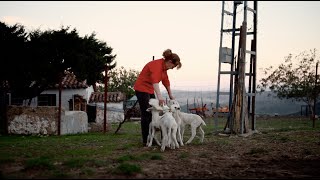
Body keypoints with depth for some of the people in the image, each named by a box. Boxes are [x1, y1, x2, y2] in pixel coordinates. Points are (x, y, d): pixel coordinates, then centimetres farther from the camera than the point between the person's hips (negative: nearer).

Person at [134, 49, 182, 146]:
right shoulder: (157, 65, -24)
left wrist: (171, 95, 21)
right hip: (142, 88, -10)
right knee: (146, 115, -8)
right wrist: (159, 97, -46)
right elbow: (155, 81, -37)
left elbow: (166, 81, 16)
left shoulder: (164, 67, 6)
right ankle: (145, 141, -4)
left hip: (150, 90, 10)